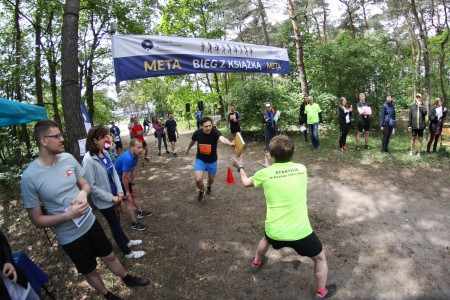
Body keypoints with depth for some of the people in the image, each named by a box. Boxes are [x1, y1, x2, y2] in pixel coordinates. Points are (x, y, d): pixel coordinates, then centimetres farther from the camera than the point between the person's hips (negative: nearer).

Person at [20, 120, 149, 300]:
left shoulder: (68, 158, -10)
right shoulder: (29, 177, -22)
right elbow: (37, 220, -14)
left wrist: (83, 193, -19)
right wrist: (69, 215, -27)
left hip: (90, 222, 3)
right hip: (70, 237, -3)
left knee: (109, 257, 24)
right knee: (90, 271, 21)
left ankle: (128, 279, 51)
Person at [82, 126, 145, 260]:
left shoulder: (104, 153, -3)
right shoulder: (88, 160, -25)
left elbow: (114, 172, 3)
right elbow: (91, 186, -23)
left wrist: (119, 191, -6)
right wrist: (111, 198, -17)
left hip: (115, 196, 6)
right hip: (104, 201, -6)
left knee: (117, 221, 26)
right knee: (115, 225, 12)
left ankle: (126, 241, 49)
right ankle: (128, 253, 30)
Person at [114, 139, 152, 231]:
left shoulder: (135, 155, -7)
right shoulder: (128, 158, -36)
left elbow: (134, 170, 5)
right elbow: (125, 178, -28)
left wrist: (132, 184, 9)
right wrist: (127, 192, -16)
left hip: (122, 178, 9)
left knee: (134, 193, 20)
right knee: (129, 200, -5)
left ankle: (140, 212, 40)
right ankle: (134, 224, 7)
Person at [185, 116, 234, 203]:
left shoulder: (215, 132, -29)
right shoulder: (197, 133, -20)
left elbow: (222, 139, -52)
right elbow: (192, 141, 5)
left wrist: (230, 143, -75)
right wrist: (188, 149, 24)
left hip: (212, 161, 0)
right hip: (200, 159, 0)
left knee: (211, 179, 18)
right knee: (198, 179, -17)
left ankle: (208, 186, 58)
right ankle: (201, 191, 19)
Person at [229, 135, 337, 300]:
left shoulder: (264, 173, -9)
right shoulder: (302, 169, -4)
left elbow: (246, 182, 12)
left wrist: (240, 167, 30)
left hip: (274, 231, 2)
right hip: (300, 232, -1)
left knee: (266, 239, 38)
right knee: (320, 258, 28)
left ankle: (256, 263, 62)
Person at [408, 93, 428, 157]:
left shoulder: (423, 106, 4)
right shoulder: (412, 106, 5)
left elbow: (425, 113, -14)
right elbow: (410, 116, 5)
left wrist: (420, 106, -12)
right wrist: (409, 125, 2)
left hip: (421, 126, 0)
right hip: (414, 126, 0)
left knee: (420, 139, 5)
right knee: (413, 138, 9)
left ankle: (419, 152, 11)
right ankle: (411, 151, 19)